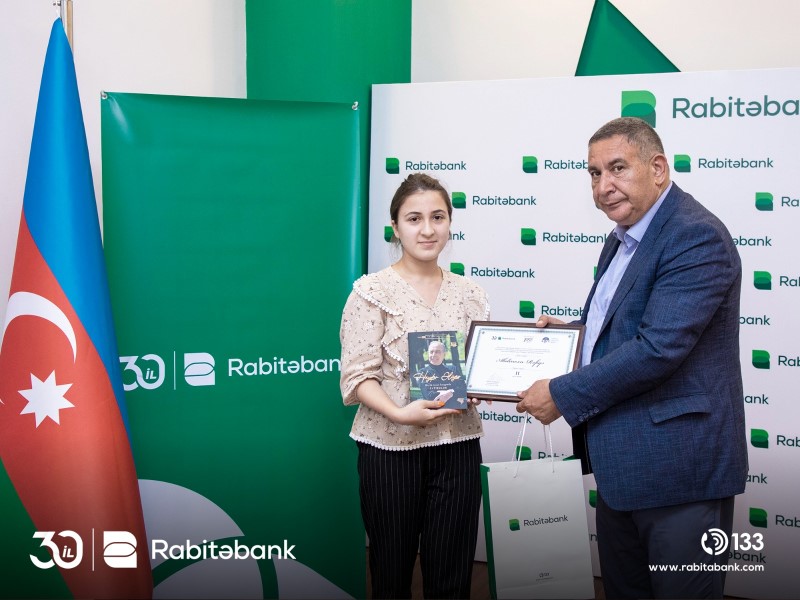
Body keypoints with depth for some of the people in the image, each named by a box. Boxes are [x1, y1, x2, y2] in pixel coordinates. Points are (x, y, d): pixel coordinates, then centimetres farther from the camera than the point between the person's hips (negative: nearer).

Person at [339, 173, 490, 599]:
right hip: (390, 448, -3)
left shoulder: (469, 294, 8)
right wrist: (399, 413, -24)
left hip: (457, 446, 3)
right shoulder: (372, 291, -5)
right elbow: (358, 376, -10)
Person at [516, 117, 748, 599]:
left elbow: (658, 348, -26)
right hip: (620, 463, 9)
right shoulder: (622, 241, 14)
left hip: (679, 465, -9)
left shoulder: (697, 237, -18)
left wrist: (562, 395, -19)